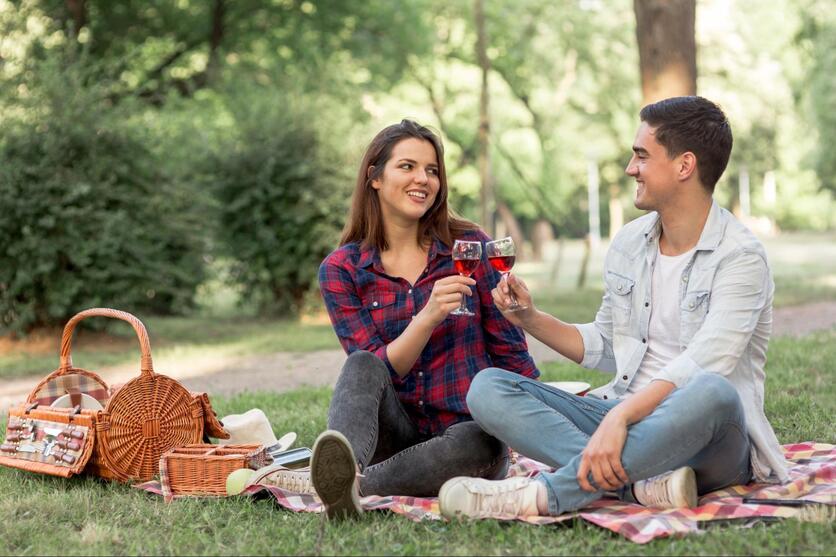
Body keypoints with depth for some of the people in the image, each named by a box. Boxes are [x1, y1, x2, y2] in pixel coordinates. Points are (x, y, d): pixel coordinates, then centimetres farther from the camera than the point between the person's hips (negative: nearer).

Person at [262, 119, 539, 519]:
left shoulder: (470, 246, 2)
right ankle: (343, 468, -59)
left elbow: (510, 350, 6)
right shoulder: (341, 270, 2)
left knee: (480, 440, -35)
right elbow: (375, 372, -6)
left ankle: (356, 487, -47)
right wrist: (429, 316, -22)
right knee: (361, 365, -30)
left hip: (467, 430, 0)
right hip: (394, 434, 0)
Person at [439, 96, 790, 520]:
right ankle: (641, 482, -34)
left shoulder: (740, 258, -9)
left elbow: (699, 367, -23)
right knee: (488, 388, -13)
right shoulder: (628, 244, 12)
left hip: (709, 445, -6)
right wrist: (532, 320, 7)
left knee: (711, 394, -41)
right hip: (623, 416, 6)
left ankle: (545, 494, -36)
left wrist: (619, 417, -36)